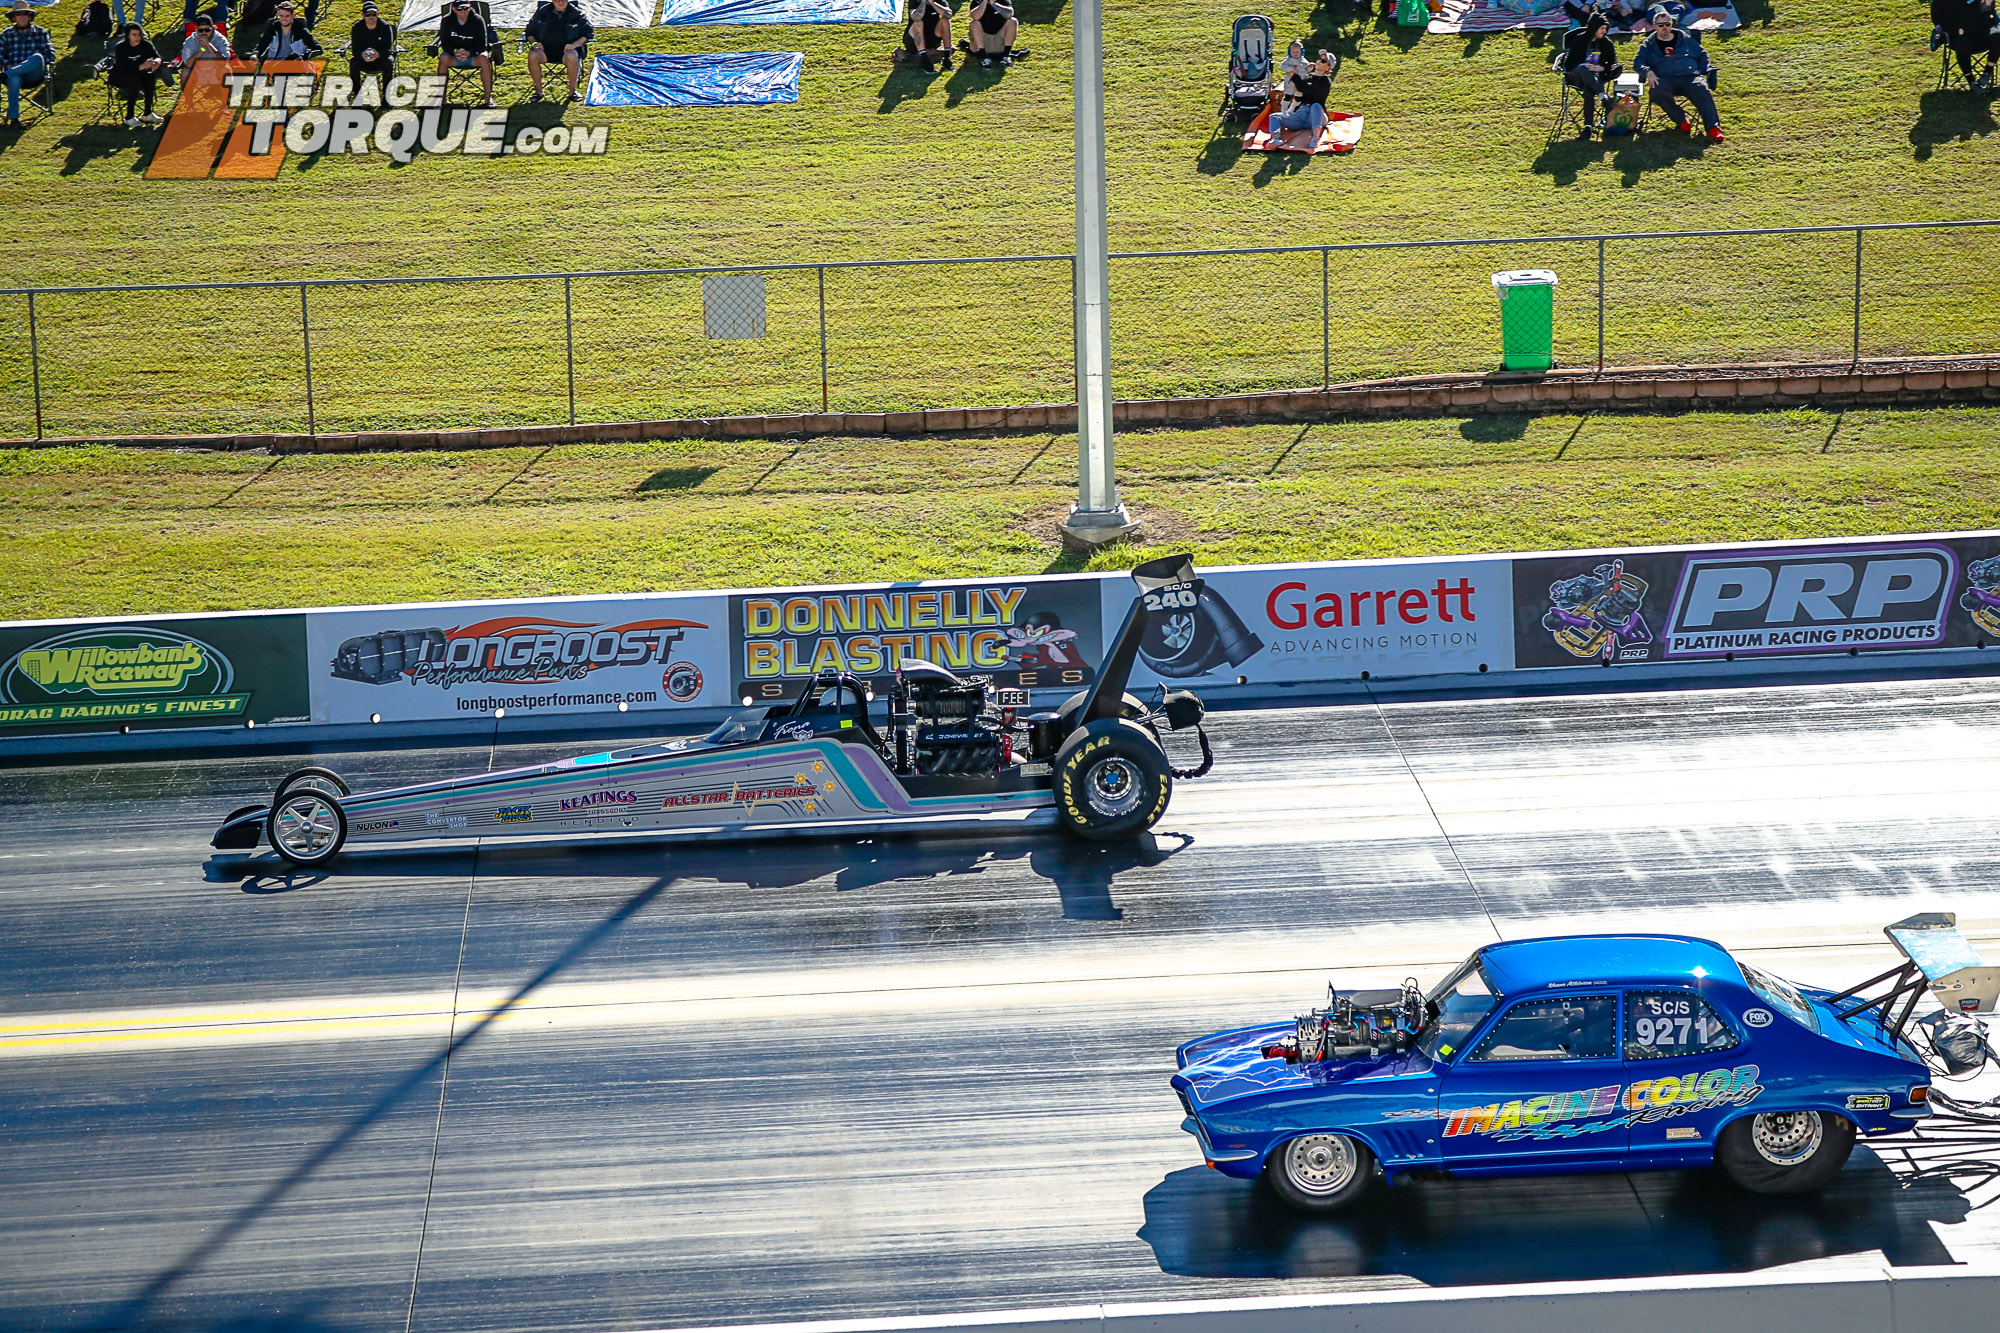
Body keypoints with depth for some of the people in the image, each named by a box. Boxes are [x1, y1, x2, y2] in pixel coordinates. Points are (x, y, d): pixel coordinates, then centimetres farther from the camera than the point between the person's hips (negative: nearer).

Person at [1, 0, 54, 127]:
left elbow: (50, 53, 7)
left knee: (37, 57, -35)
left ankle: (6, 75, -40)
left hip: (35, 75, 0)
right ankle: (13, 118, -41)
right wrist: (7, 65, -10)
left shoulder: (40, 32, 16)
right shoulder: (6, 34, 18)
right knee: (14, 80, -39)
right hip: (14, 73, 0)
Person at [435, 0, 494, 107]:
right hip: (453, 54, 1)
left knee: (484, 58, -33)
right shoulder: (447, 20, -7)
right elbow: (444, 43, -9)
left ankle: (488, 97, -30)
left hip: (473, 54, -1)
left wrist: (468, 53, -32)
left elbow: (482, 45, -13)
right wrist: (455, 52, -30)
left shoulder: (477, 20, -11)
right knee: (443, 58, -31)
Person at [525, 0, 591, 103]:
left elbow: (588, 32, 3)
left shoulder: (576, 14, 6)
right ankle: (538, 91, -15)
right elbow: (530, 31, 16)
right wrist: (533, 42, -7)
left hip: (566, 49, -2)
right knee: (533, 55, -30)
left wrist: (575, 44, -14)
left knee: (572, 56, -38)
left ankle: (572, 91, -20)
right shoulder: (543, 12, 11)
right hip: (546, 49, 2)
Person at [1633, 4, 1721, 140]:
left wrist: (1702, 72, 5)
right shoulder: (1648, 45, 19)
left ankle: (1713, 128, -41)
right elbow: (1637, 63, 7)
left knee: (1701, 90, -34)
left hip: (1690, 77, 0)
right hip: (1665, 79, 0)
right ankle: (1681, 120, -17)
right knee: (1658, 92, -37)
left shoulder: (1686, 38, 21)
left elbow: (1702, 55, 24)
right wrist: (1648, 72, -15)